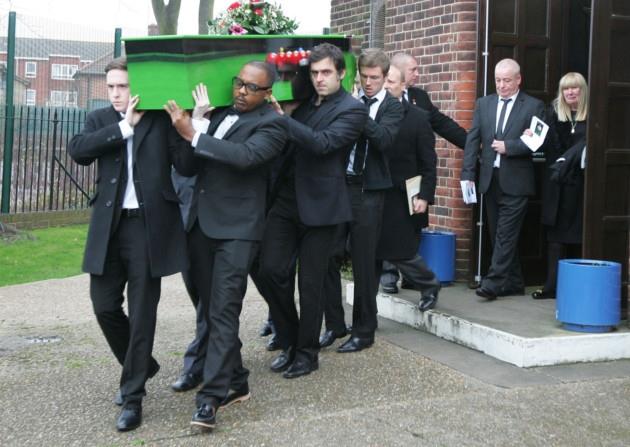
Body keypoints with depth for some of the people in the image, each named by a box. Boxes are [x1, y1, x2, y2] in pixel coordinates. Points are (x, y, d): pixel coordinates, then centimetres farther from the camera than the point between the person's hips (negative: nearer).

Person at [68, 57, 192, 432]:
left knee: (142, 312, -1)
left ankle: (133, 396, 9)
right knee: (104, 306, 7)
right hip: (109, 225, 4)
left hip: (149, 225, -3)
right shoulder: (101, 120, 11)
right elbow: (78, 149, -9)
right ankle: (142, 365, 32)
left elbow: (187, 165, -6)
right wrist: (124, 126, -13)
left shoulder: (163, 119, 3)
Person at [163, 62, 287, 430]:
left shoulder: (271, 124, -6)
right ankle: (237, 382, 25)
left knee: (224, 313, -10)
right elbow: (191, 161, 19)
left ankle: (210, 397, -9)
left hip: (237, 228, -7)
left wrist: (192, 134, -22)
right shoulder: (220, 112, 13)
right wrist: (195, 119, 5)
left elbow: (245, 156, -24)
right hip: (201, 223, 7)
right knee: (211, 309, 12)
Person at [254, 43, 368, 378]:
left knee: (310, 284, 3)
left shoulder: (352, 110, -6)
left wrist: (282, 118, -21)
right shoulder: (304, 104, 13)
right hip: (285, 200, 5)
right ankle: (289, 341, 19)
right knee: (269, 270, -1)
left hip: (319, 205, -5)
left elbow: (322, 143, -20)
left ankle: (306, 353, 19)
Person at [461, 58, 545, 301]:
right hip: (490, 179, 5)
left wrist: (508, 146, -16)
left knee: (506, 235, -8)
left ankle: (493, 283, -8)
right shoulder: (483, 104, 11)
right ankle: (513, 284, 19)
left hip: (515, 181, -5)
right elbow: (472, 140, 6)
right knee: (498, 235, 10)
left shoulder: (534, 106, 0)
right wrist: (468, 174, -2)